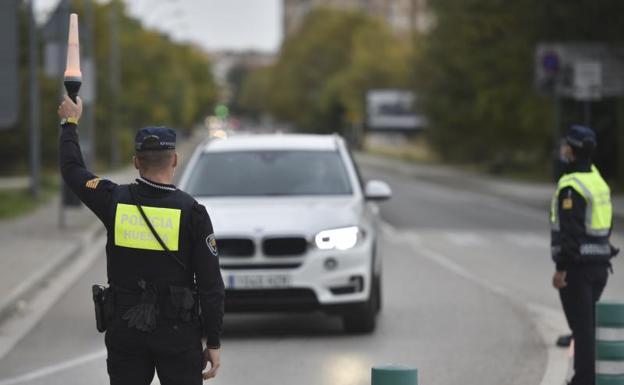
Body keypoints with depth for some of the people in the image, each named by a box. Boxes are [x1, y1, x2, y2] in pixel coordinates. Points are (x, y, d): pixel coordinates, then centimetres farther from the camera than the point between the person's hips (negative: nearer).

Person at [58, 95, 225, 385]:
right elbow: (210, 284, -10)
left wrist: (70, 122, 30)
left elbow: (72, 169, 15)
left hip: (125, 331, 2)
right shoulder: (192, 212, -11)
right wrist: (213, 343, -3)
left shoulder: (115, 201, -4)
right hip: (178, 333, -2)